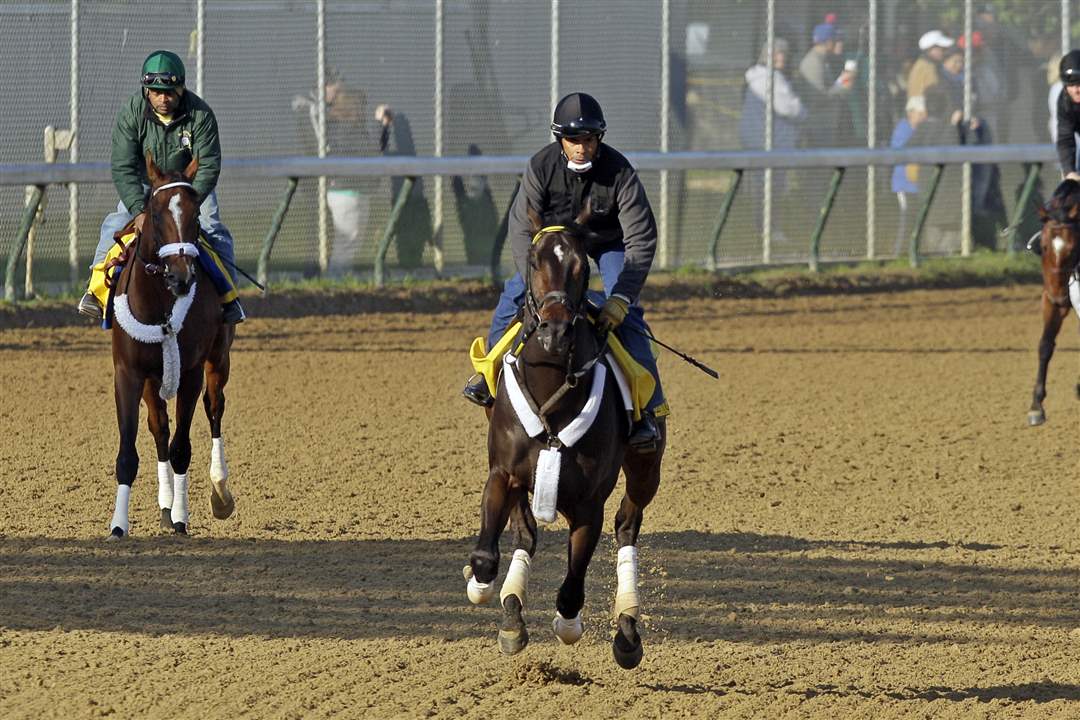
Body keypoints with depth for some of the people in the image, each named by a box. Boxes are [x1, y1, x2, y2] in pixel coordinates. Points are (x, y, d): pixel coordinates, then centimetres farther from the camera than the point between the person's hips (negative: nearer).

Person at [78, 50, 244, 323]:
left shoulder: (200, 114, -27)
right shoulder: (131, 112, -25)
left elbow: (208, 167, -26)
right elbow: (122, 168, -27)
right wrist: (139, 210, -40)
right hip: (144, 183, 1)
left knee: (211, 227, -16)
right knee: (116, 224, -16)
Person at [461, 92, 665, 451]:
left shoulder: (619, 172, -33)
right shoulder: (541, 166, -27)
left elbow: (641, 239, -34)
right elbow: (521, 229, -26)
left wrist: (621, 298, -43)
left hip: (609, 243, -3)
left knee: (625, 314, -21)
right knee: (514, 295, -11)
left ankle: (647, 408, -18)